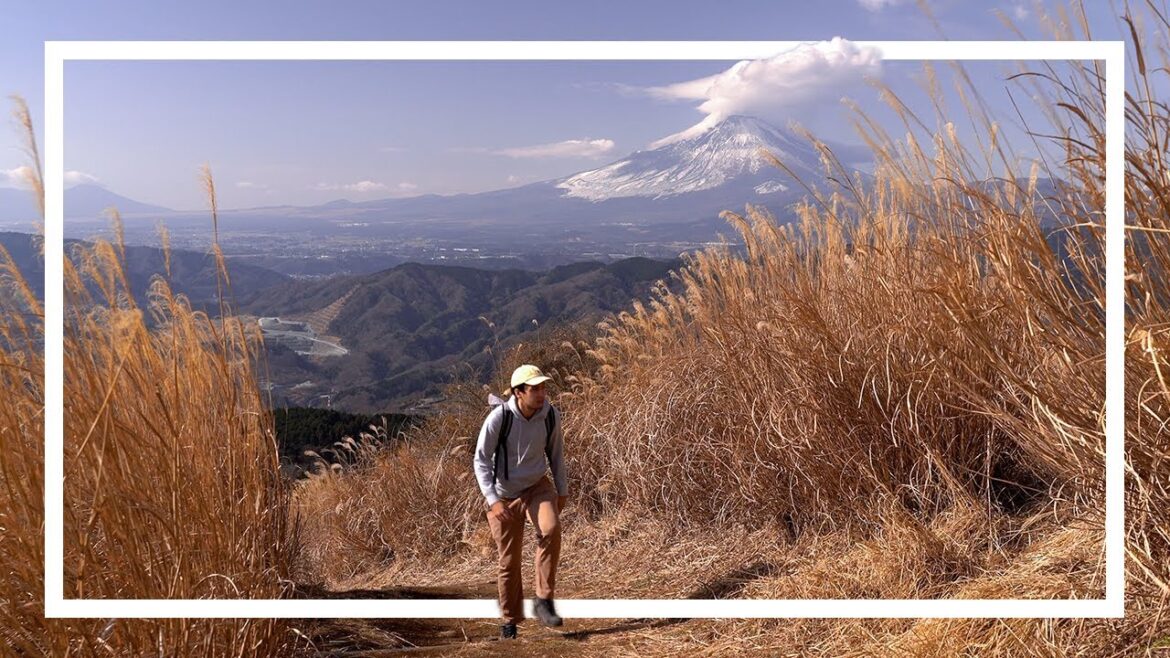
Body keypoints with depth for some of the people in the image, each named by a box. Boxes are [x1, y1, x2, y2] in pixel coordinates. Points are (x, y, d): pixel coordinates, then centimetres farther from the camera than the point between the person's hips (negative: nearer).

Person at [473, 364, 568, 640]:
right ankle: (510, 620, 25)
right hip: (504, 495, -2)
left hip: (537, 487, 2)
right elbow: (481, 461, -15)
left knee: (551, 529, -28)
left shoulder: (551, 416, -11)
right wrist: (493, 500, -23)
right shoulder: (498, 418, -22)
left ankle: (543, 601, -16)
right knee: (509, 560, 5)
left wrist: (562, 490, 12)